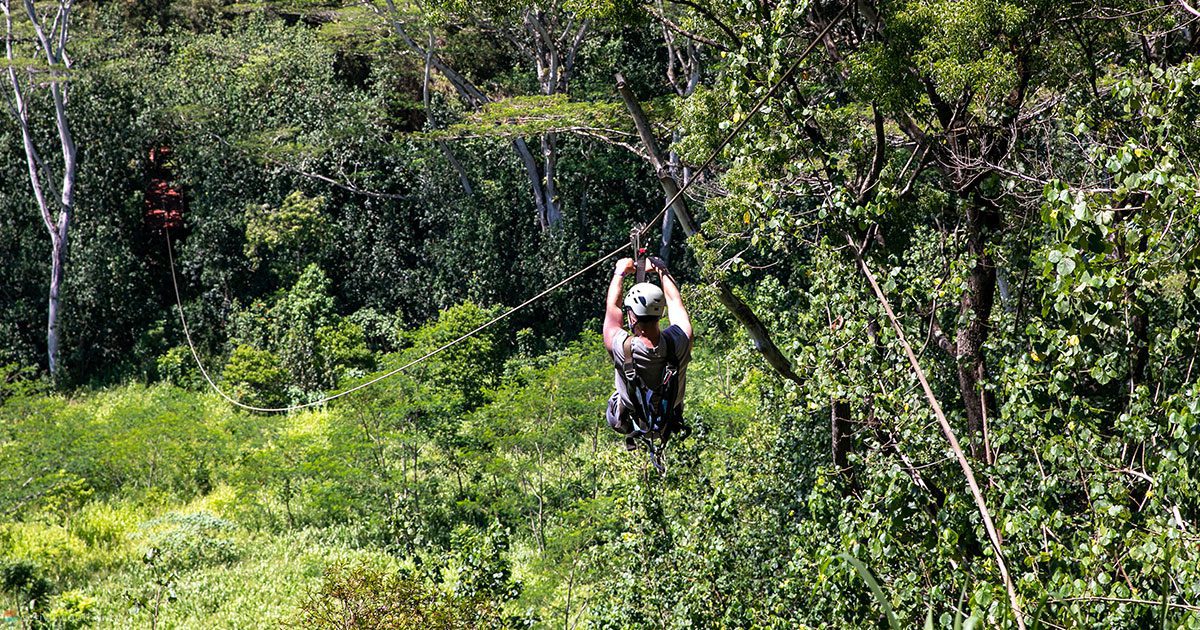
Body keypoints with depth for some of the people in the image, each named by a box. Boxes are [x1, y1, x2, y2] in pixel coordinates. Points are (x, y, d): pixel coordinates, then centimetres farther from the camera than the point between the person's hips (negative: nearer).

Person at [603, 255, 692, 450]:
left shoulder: (623, 349, -36)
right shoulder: (679, 341, -32)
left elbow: (612, 307, -15)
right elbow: (674, 300, -10)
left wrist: (620, 273, 0)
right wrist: (661, 269, 6)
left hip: (628, 424, -1)